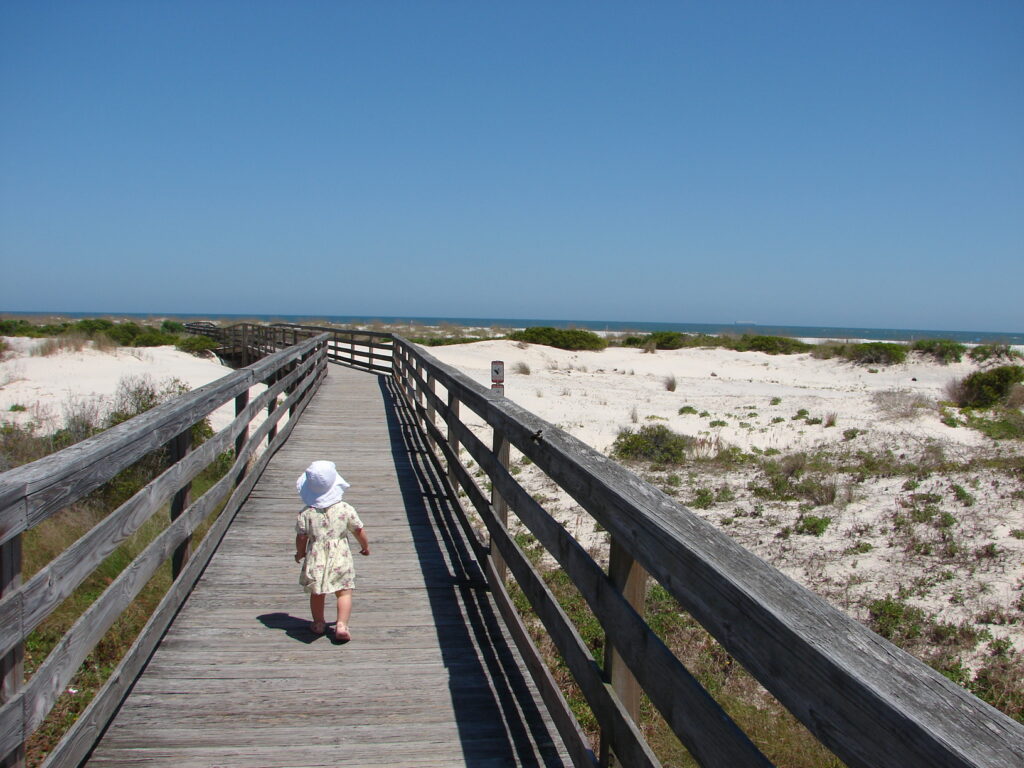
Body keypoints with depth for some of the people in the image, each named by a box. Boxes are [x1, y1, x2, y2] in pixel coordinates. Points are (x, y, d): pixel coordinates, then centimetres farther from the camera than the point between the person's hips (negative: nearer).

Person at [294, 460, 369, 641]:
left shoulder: (306, 513, -7)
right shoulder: (345, 509, -6)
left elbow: (301, 537, 0)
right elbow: (359, 530, 2)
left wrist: (300, 553, 20)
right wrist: (365, 547, 20)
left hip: (315, 559, 1)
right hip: (340, 557, -1)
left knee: (316, 593, 17)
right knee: (344, 592, 7)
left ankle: (318, 624, 29)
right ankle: (342, 624, -5)